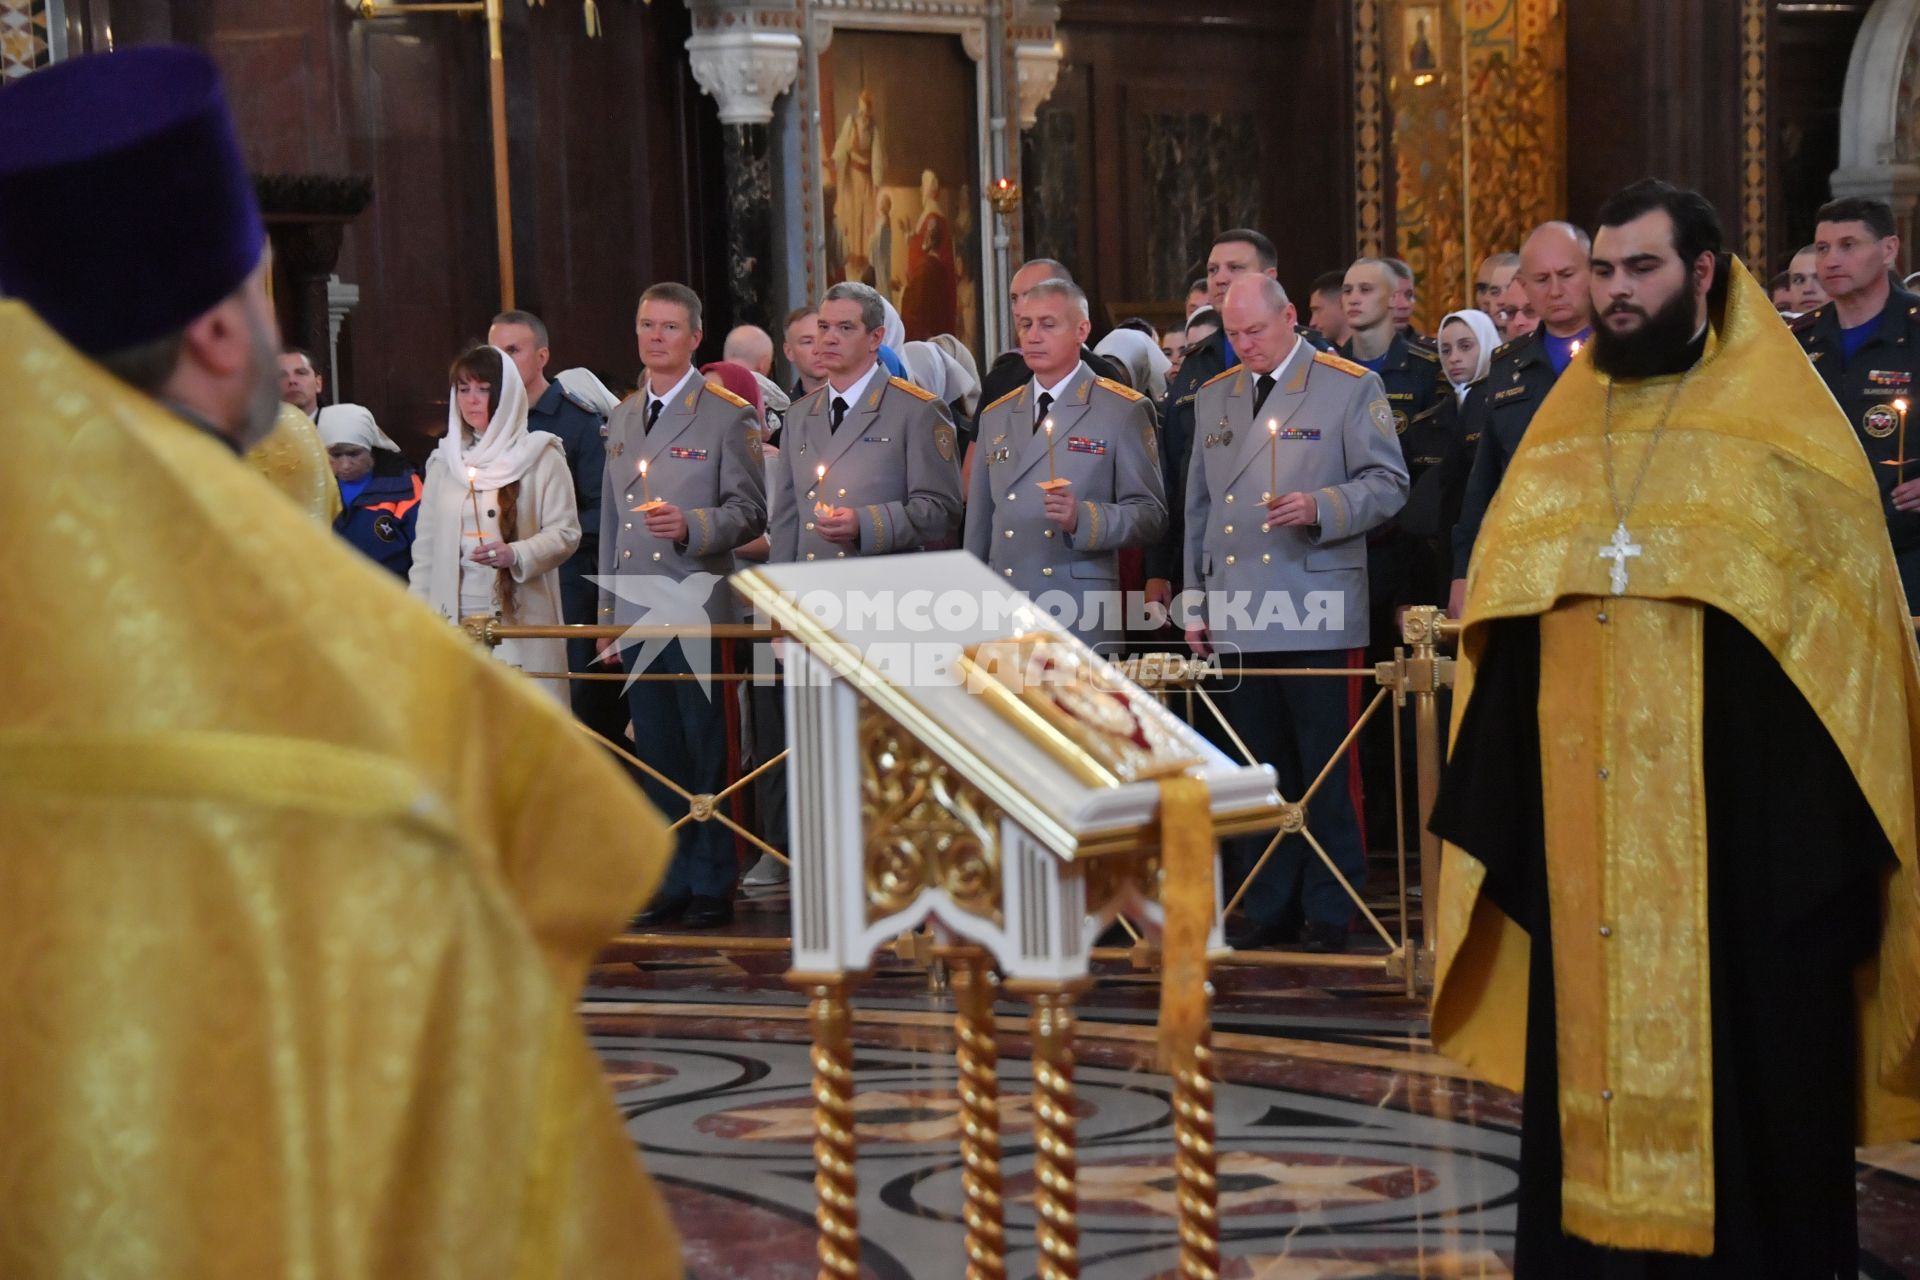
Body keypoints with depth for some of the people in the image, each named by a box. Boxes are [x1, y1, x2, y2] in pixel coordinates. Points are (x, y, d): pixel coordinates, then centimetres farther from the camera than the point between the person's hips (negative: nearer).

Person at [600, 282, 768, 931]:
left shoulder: (728, 416, -2)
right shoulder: (624, 418, 17)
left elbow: (750, 512, -6)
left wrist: (691, 526, -24)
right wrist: (608, 613, 18)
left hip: (698, 613, -6)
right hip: (637, 613, 6)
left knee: (707, 754, -2)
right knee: (656, 755, 9)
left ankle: (714, 885, 5)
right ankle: (672, 883, 17)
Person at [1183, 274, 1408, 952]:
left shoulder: (1352, 387, 1)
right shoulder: (1215, 398, 17)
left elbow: (1387, 483, -2)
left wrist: (1321, 507, -19)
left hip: (1314, 611, -5)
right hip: (1236, 616, 5)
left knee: (1324, 767, -2)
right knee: (1257, 768, 8)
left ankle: (1331, 912, 5)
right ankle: (1263, 908, 15)